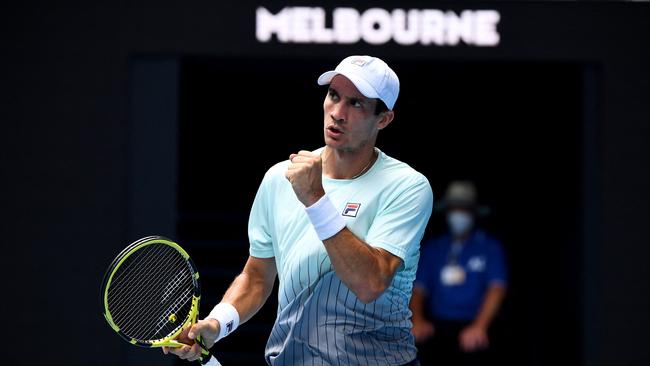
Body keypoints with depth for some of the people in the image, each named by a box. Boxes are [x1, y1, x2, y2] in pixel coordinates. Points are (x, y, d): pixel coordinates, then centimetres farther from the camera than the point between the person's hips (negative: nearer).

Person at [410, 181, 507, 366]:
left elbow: (496, 289, -4)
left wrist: (479, 326, -20)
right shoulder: (432, 248, 16)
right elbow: (418, 289, 10)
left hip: (471, 325, -2)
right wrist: (417, 320, -11)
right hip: (437, 326, 2)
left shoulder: (489, 247, 8)